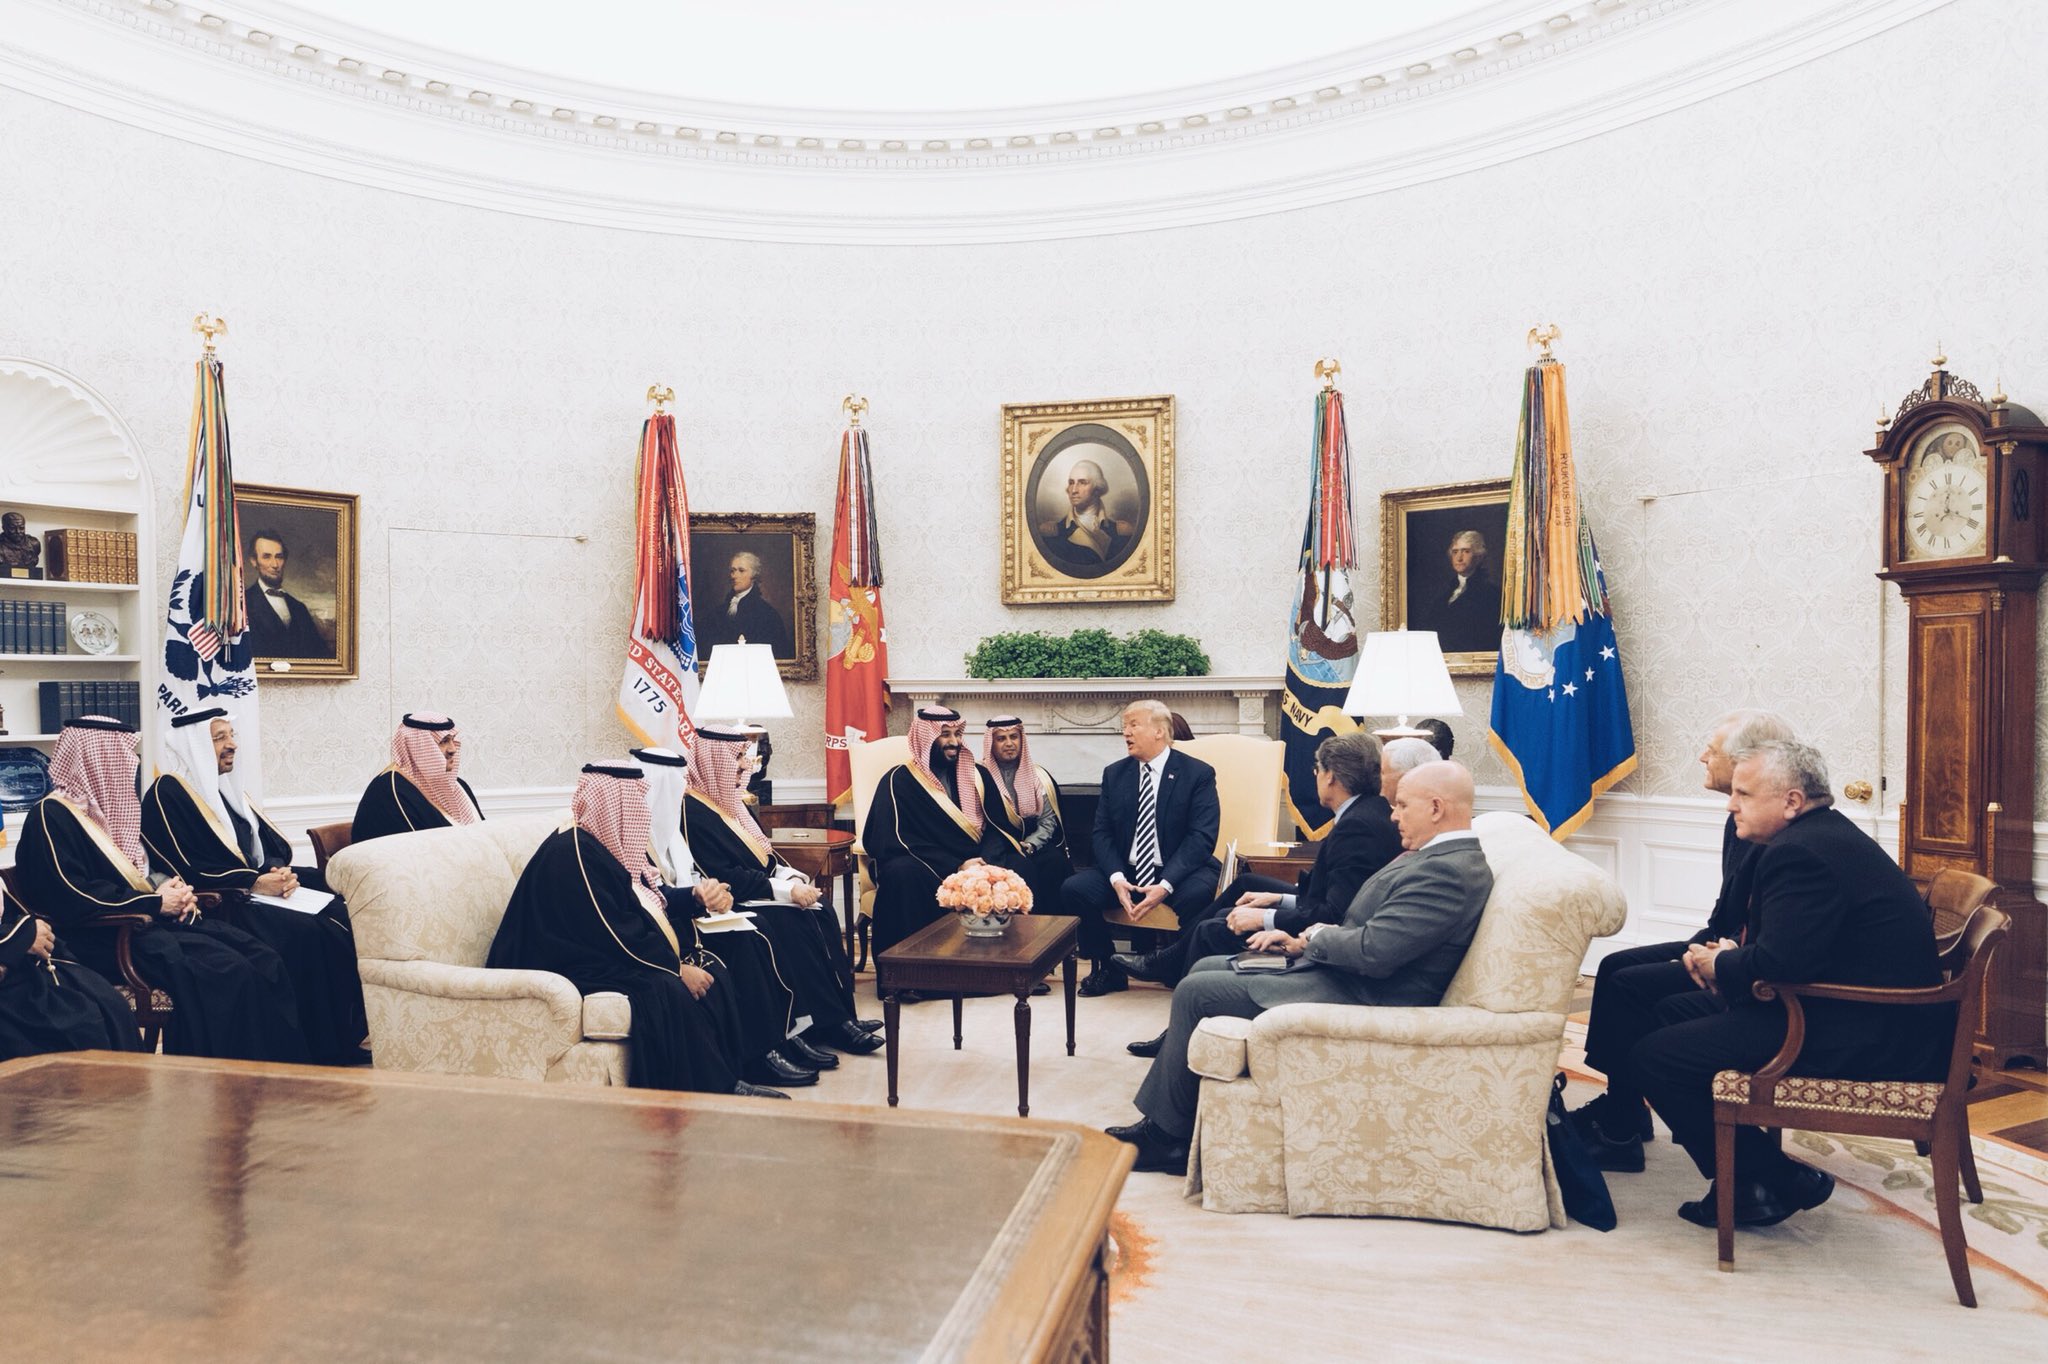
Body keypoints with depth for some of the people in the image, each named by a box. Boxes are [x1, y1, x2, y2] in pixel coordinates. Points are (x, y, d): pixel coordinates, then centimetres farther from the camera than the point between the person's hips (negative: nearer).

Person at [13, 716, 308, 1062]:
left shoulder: (104, 807, 21)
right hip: (107, 938, -9)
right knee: (226, 971, -29)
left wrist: (173, 892, 3)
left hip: (146, 921, 9)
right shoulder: (51, 817, -8)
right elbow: (73, 899, -19)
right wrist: (157, 902, -14)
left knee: (263, 962, -12)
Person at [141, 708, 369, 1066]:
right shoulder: (167, 794, -6)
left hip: (254, 888, 8)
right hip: (214, 903, -8)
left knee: (335, 914, -15)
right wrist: (254, 883, -21)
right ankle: (320, 1049, -21)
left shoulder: (225, 786, 18)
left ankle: (347, 1034, -15)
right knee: (301, 932, -28)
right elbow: (187, 869, -16)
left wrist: (280, 870, -8)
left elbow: (272, 844, 15)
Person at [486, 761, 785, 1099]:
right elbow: (616, 935, -23)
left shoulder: (607, 844, 12)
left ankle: (726, 1080, -3)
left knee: (707, 979, -5)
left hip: (611, 959, 10)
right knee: (669, 992, -29)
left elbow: (646, 906, 18)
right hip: (577, 973, -10)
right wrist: (677, 968, -19)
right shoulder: (571, 855, -20)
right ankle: (714, 1091, -17)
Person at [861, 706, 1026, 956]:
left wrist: (986, 860, -18)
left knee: (1018, 867, -25)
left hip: (975, 864, 4)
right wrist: (956, 868, -21)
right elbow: (895, 842, -13)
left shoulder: (977, 775, 12)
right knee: (901, 873, -37)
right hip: (926, 868, -3)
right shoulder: (899, 781, -3)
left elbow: (998, 825, 6)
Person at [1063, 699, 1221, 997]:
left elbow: (1201, 837, -12)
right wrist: (1117, 878, -16)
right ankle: (1108, 968, 3)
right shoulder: (1114, 774, 9)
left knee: (1197, 895, -37)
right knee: (1073, 889, -20)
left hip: (1177, 872, -4)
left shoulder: (1198, 773, -4)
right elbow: (1102, 833, 4)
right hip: (1125, 871, 4)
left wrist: (1165, 885, -25)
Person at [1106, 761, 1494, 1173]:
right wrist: (1303, 944, 6)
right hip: (1336, 973, 11)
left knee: (1196, 992, -10)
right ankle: (1160, 1117, 13)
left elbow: (1373, 951, -29)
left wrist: (1318, 936, -9)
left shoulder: (1450, 871, -22)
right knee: (1205, 968, 11)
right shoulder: (1440, 858, 11)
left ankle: (1167, 1135, 6)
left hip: (1354, 999, -11)